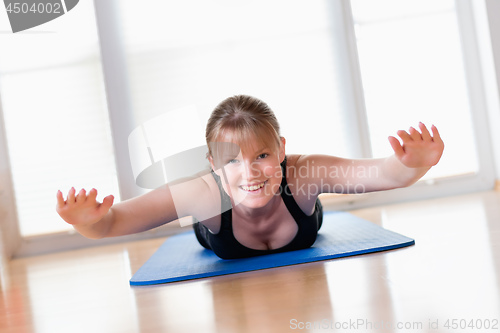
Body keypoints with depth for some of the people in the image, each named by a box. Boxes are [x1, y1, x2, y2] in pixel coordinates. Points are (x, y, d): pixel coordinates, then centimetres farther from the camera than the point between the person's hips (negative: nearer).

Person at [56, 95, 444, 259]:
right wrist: (91, 222, -72)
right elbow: (114, 221, -50)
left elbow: (383, 173, -55)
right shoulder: (204, 193, -48)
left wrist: (412, 165, -77)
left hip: (302, 238, 1)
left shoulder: (301, 174, -47)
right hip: (220, 230, -1)